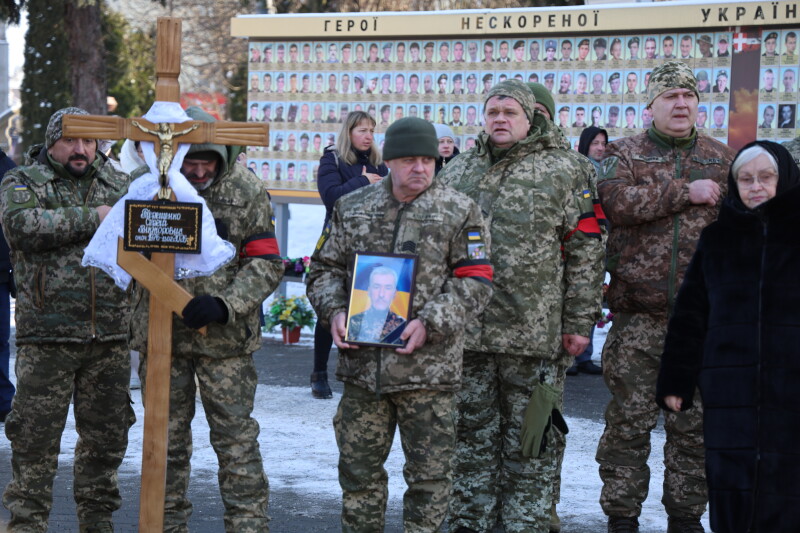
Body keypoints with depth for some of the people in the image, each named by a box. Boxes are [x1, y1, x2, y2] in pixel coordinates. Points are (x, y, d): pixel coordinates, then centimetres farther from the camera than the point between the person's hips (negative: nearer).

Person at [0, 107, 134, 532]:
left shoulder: (120, 185, 14)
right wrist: (91, 219, -17)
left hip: (110, 337, 4)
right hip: (47, 336, -3)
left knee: (105, 435, 11)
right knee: (36, 435, -2)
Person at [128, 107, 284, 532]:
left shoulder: (247, 191, -4)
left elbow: (266, 263, -5)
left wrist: (224, 305, -18)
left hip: (225, 337, -2)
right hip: (160, 333, 2)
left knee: (236, 437, -1)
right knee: (165, 437, 11)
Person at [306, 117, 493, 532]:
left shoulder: (459, 212, -1)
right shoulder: (352, 209, 9)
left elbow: (475, 280, -4)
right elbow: (325, 268, 14)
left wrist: (430, 322, -16)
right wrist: (334, 311, -5)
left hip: (428, 369, -3)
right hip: (362, 364, 3)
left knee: (429, 473, 3)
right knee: (358, 467, 13)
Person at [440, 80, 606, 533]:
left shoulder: (565, 171, 0)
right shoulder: (459, 172, 14)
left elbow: (586, 250, -2)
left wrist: (580, 322, -6)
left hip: (534, 334, -4)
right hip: (466, 328, 4)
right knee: (471, 433, 12)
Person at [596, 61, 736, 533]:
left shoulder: (724, 158, 11)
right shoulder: (625, 153, 4)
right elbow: (618, 200, -16)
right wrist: (685, 192, -13)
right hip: (637, 316, -2)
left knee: (695, 424, 7)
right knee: (629, 420, 1)